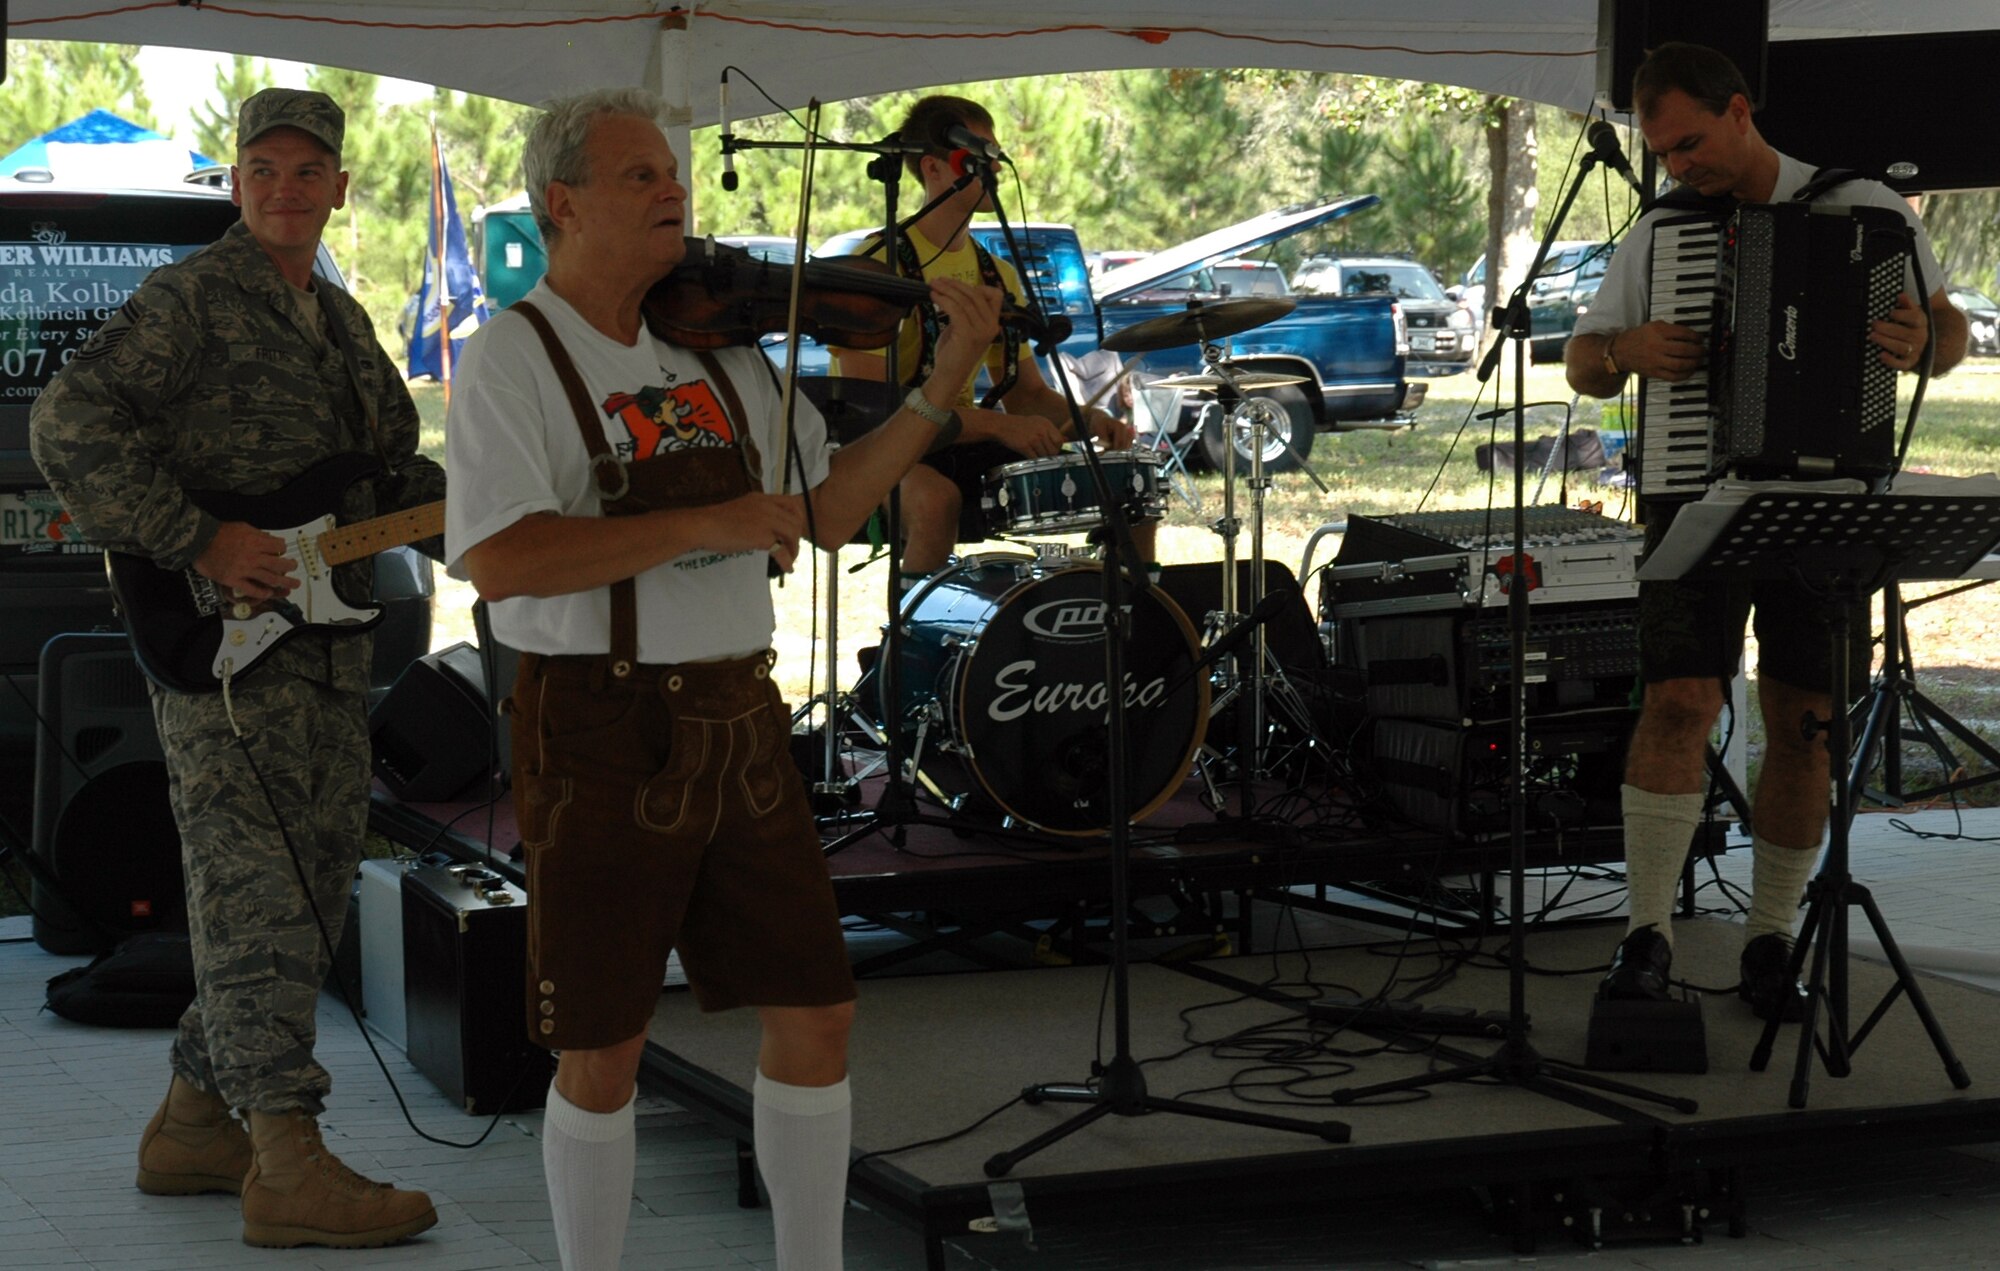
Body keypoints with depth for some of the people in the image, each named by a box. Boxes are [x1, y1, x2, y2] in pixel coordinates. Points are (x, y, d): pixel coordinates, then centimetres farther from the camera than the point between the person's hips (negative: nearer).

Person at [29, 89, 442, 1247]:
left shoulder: (342, 322, 19)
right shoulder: (189, 301, -6)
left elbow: (394, 476, 25)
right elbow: (72, 425, -17)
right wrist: (199, 542, -22)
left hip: (328, 640, 9)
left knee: (313, 886, 11)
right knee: (257, 887, -13)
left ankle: (193, 1123, 23)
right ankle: (290, 1167, -16)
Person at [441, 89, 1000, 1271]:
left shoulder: (723, 350, 10)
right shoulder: (515, 356, -7)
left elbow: (829, 511, 12)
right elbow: (496, 557, -20)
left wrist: (947, 381, 3)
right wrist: (703, 524, -22)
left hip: (741, 723, 5)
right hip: (603, 731, -5)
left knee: (815, 1013, 7)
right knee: (605, 1048, 3)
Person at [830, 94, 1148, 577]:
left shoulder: (997, 275, 12)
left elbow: (1028, 392, 16)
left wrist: (1088, 417, -8)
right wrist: (1000, 426, -27)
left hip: (964, 449, 7)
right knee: (934, 498, -41)